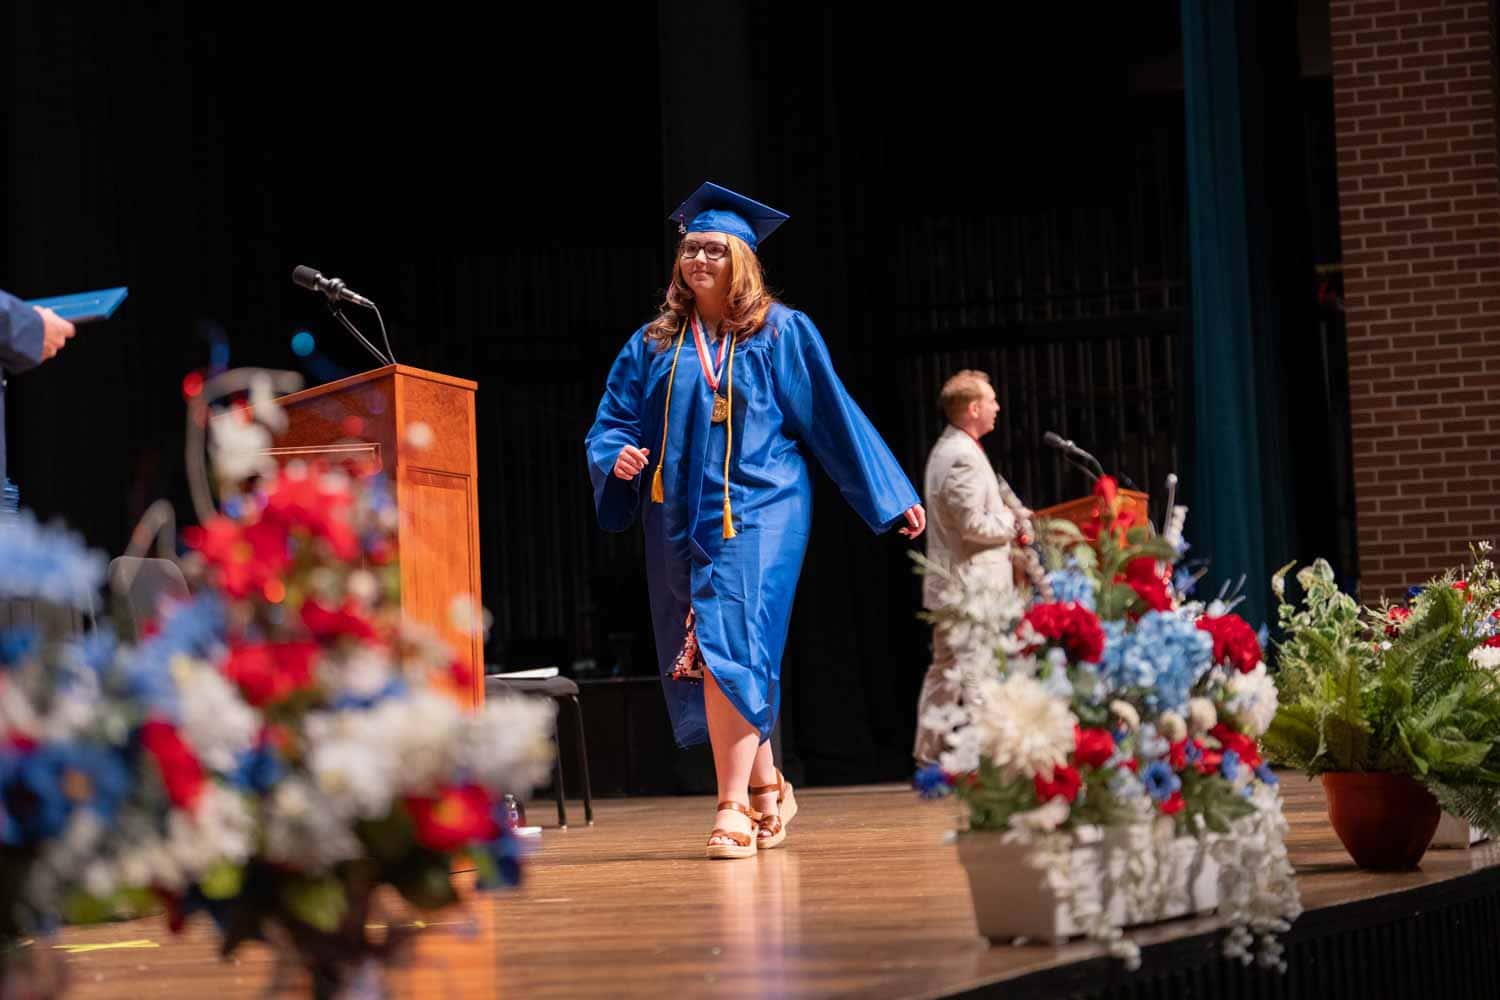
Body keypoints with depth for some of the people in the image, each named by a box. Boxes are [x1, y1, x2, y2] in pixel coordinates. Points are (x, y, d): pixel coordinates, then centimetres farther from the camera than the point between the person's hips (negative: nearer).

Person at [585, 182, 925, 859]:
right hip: (680, 519, 4)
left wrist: (893, 498, 6)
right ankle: (766, 786, 27)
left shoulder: (782, 334, 3)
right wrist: (619, 458, -12)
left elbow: (834, 419, 5)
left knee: (731, 650, -18)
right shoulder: (654, 345, 11)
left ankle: (733, 810, -19)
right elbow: (614, 422, 12)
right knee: (700, 659, 7)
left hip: (756, 513, -4)